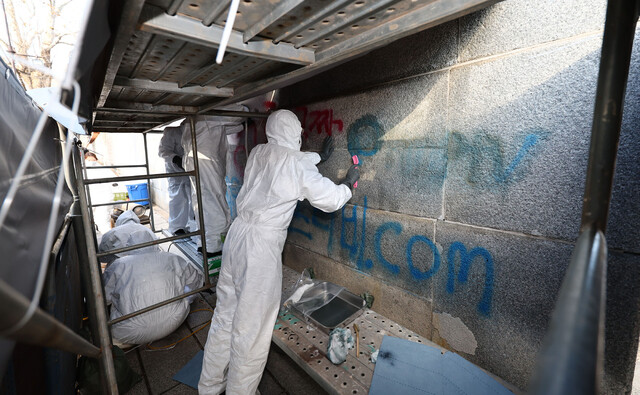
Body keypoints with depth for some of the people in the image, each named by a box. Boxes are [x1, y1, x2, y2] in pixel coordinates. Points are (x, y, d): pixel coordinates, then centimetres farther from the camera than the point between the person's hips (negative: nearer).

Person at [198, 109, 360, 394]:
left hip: (237, 235, 8)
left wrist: (319, 157, 32)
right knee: (251, 328, 9)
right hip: (262, 246, -8)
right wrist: (349, 183, 12)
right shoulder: (298, 165, -12)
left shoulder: (258, 153, 7)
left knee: (225, 315, 21)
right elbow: (331, 200, -7)